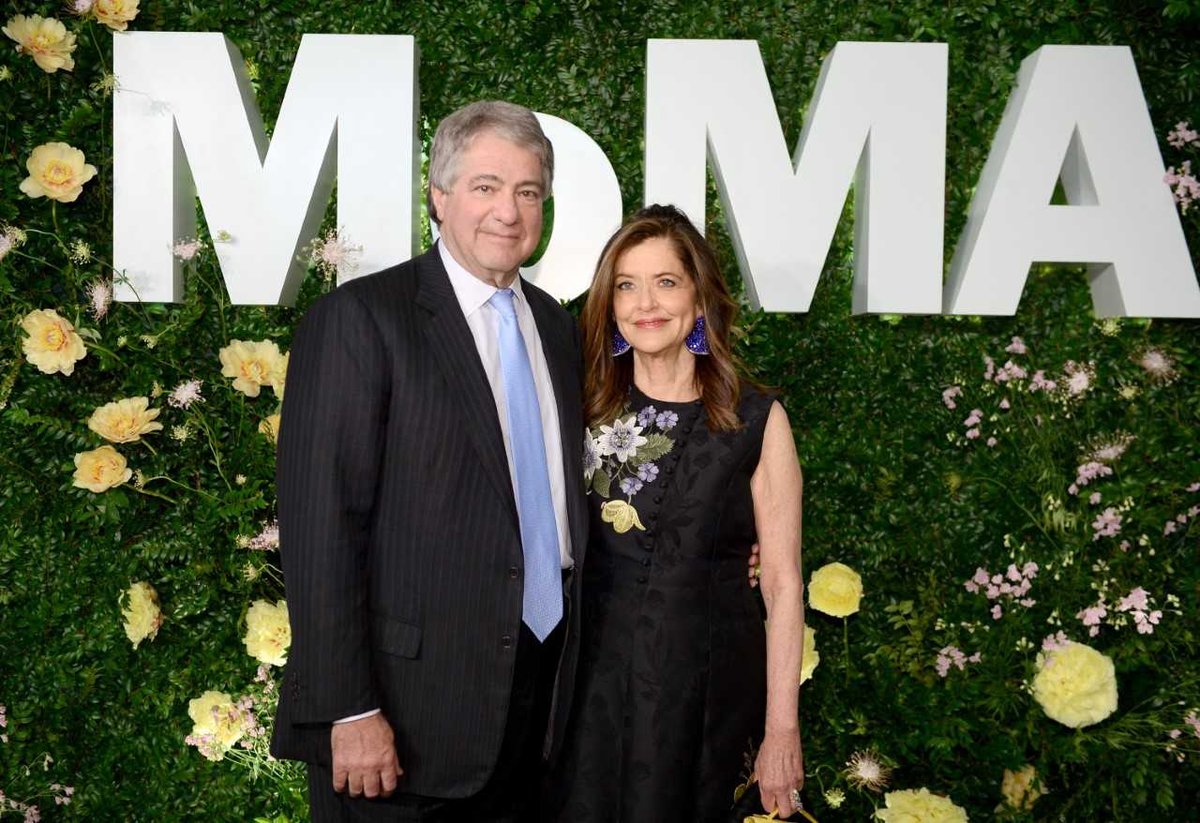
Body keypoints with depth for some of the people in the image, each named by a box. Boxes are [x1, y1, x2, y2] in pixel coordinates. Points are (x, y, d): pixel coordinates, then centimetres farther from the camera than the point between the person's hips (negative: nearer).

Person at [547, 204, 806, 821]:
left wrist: (781, 730, -8)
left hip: (705, 690, -2)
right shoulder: (587, 411, 2)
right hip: (593, 681, 2)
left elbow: (782, 584, -5)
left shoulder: (757, 421, -5)